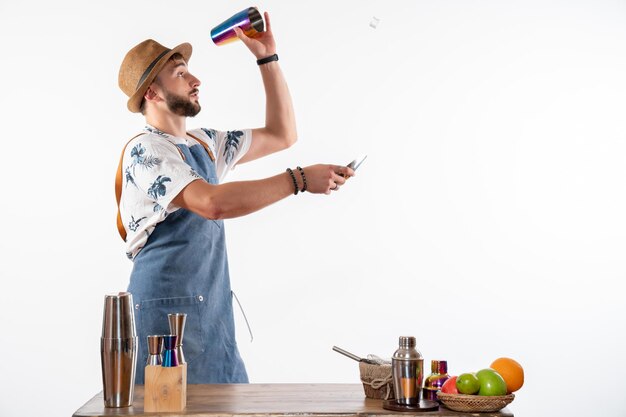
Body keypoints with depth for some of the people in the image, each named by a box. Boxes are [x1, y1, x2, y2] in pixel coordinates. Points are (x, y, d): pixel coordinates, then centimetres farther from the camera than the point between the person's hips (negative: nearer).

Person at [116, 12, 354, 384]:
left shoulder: (204, 144, 15)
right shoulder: (146, 151, -12)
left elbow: (282, 135, 18)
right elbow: (212, 203, -28)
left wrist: (268, 58, 13)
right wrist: (299, 179, -27)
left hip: (215, 315, 8)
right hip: (167, 315, -8)